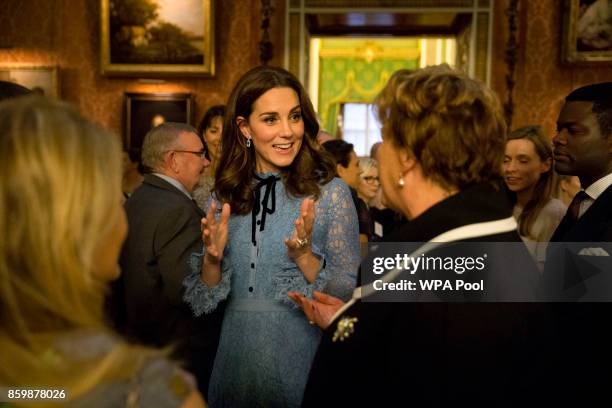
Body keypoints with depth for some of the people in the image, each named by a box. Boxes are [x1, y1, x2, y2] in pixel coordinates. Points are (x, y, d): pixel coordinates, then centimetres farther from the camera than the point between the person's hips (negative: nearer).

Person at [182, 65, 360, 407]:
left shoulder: (330, 192, -11)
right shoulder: (227, 195, -1)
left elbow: (349, 295, -10)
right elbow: (204, 300, 3)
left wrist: (304, 256, -25)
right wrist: (212, 258, -16)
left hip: (300, 356, -3)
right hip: (235, 352, 3)